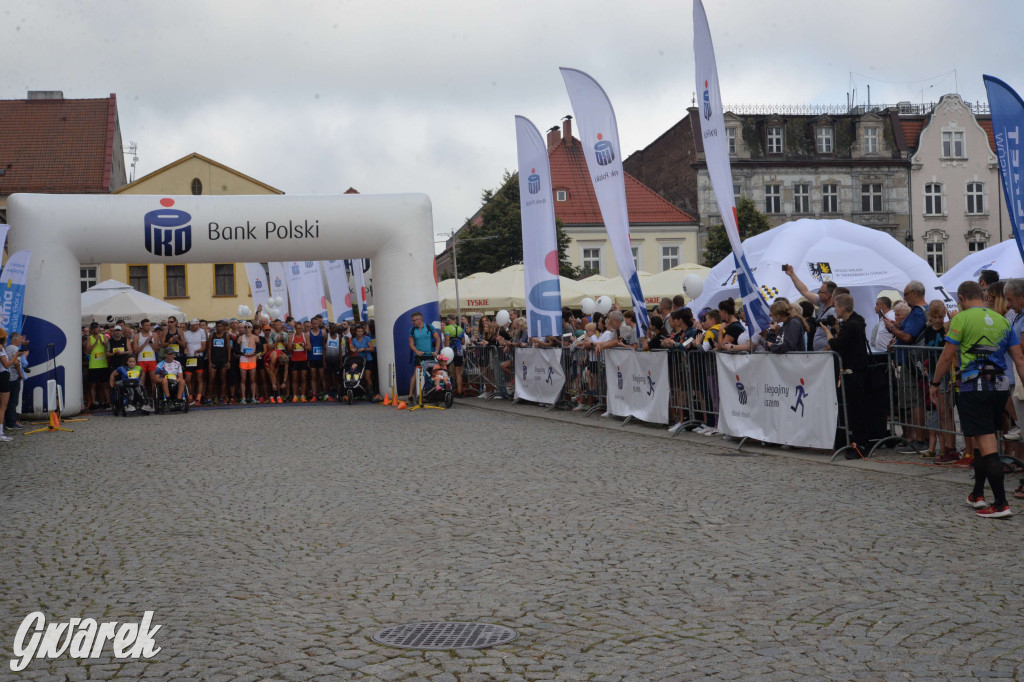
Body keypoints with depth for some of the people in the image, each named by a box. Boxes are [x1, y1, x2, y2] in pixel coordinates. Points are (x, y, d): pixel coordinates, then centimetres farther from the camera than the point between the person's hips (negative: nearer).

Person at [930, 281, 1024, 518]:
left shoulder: (962, 318, -6)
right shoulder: (1002, 320, 11)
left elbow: (947, 357, -7)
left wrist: (935, 383, 4)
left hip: (974, 387, -6)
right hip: (1000, 385, 6)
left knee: (987, 445, -7)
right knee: (984, 441, 18)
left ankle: (1001, 504, -9)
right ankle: (977, 494, 27)